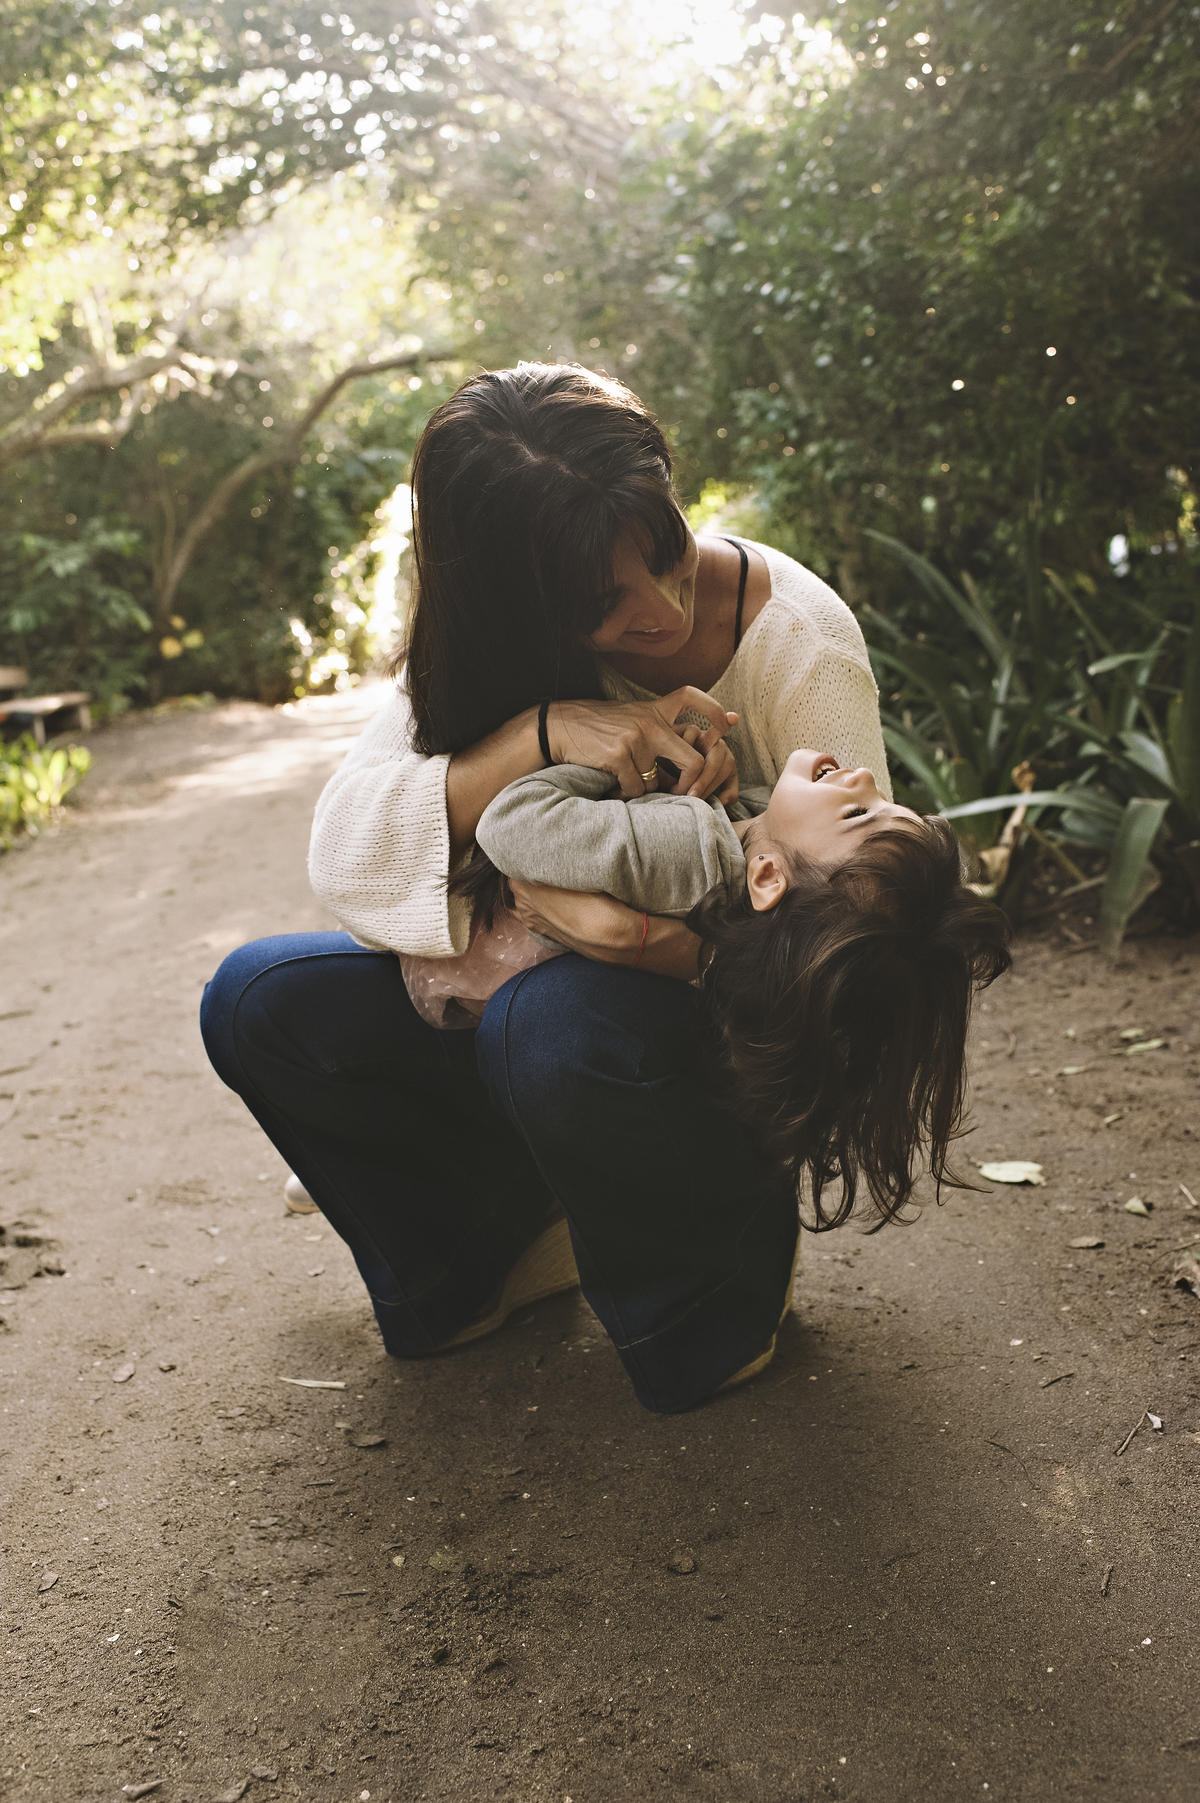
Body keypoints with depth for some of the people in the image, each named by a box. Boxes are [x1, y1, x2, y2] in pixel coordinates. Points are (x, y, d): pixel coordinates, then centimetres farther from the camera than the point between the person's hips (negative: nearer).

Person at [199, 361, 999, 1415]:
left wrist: (680, 947, -40)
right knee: (259, 1000, -12)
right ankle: (500, 1247, 7)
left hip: (737, 1044, -4)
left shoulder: (798, 642, -20)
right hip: (527, 997, 4)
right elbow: (342, 857, -21)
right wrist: (540, 731, -35)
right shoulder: (492, 644, -11)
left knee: (556, 1019, -38)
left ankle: (716, 1283, -6)